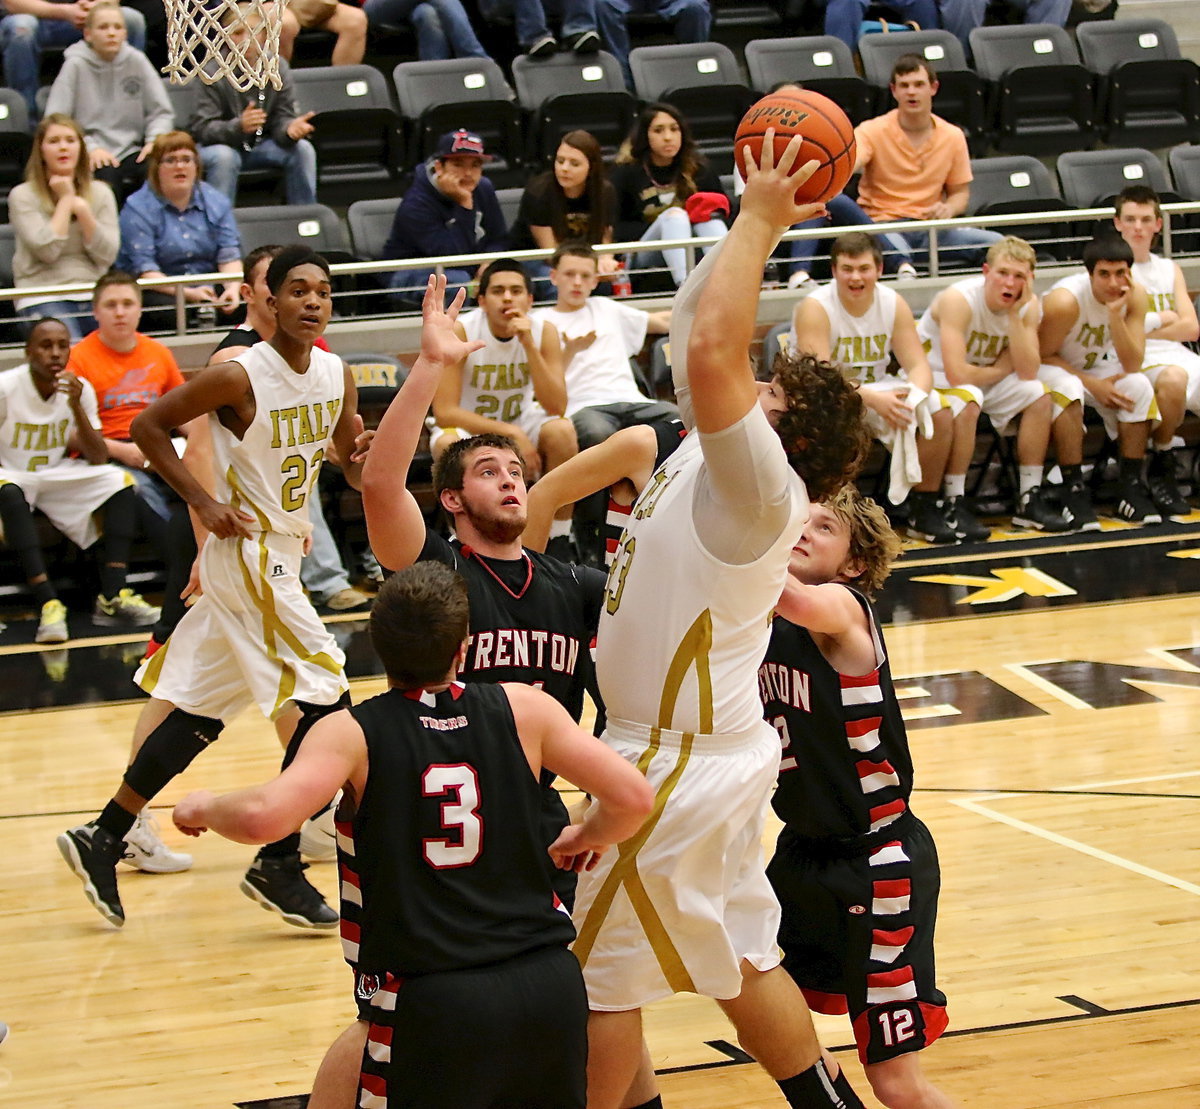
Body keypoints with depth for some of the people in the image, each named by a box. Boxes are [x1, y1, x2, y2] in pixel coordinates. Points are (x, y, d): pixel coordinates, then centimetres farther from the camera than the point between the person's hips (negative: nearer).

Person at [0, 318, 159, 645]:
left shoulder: (79, 389, -4)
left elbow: (98, 459, -8)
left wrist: (76, 407, -20)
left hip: (56, 477, 5)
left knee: (120, 480, -16)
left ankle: (112, 597, -24)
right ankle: (48, 603, -44)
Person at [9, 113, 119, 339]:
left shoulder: (100, 193, 13)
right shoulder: (23, 196, 2)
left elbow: (106, 256, 3)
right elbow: (47, 251, -11)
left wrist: (82, 209, -8)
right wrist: (66, 200, -2)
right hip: (44, 297, -3)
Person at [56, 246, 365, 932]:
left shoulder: (337, 376, 3)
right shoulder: (240, 376, -17)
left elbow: (356, 471, 12)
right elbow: (148, 426, -10)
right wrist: (204, 502, -14)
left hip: (282, 553, 8)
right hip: (250, 550, -8)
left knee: (199, 711, 12)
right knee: (326, 699, -11)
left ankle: (104, 839, 20)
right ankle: (279, 866, -3)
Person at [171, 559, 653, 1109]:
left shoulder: (353, 734, -5)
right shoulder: (523, 709, 3)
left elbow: (264, 817, -20)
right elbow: (633, 797, 1)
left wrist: (203, 808, 2)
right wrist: (589, 838, 23)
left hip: (432, 1002, -3)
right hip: (549, 983, 4)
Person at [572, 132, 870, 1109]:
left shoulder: (760, 486, -21)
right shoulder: (712, 452, 4)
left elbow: (711, 348, -33)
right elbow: (701, 324, 12)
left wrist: (760, 223, -24)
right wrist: (757, 222, 6)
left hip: (680, 764, -10)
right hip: (713, 750, 10)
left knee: (600, 982, 1)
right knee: (742, 968, 19)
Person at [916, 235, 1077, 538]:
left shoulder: (1029, 305, -8)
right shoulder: (959, 300, -27)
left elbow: (1028, 371, -20)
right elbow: (956, 374, -34)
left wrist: (1015, 314, -26)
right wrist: (1000, 371, -16)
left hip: (982, 380, 7)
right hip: (935, 377, -7)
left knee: (1040, 394, -11)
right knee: (968, 398, -36)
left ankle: (1030, 499, -6)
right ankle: (953, 505, -32)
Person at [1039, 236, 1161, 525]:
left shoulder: (1136, 296, -17)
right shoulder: (1065, 301, -30)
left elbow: (1132, 366, -22)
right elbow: (1043, 356, -19)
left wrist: (1116, 315, -35)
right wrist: (1092, 385, -25)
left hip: (1097, 366, 4)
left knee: (1139, 386, -24)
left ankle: (1130, 486, -16)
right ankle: (1073, 488, -25)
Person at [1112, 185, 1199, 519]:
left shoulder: (1169, 269, 21)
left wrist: (1146, 326, -2)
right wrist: (1164, 318, 1)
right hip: (1135, 361, -5)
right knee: (1173, 378, -38)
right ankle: (1161, 471, -19)